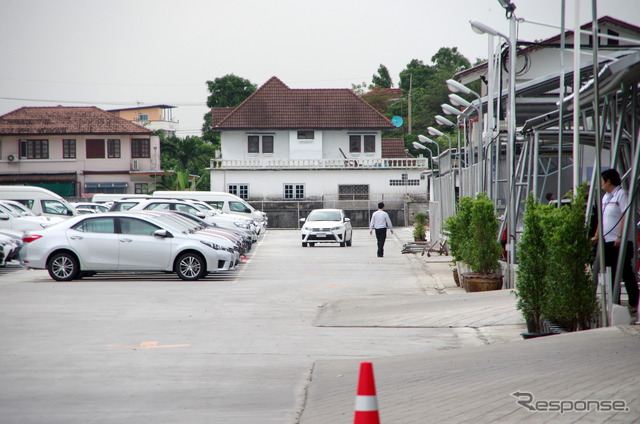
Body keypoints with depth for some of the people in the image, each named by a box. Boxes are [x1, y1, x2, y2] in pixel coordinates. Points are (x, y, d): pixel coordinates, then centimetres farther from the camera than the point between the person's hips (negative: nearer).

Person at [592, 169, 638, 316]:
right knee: (613, 272, 10)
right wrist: (597, 236, 20)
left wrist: (620, 236, -23)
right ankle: (615, 303, 14)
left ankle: (633, 304, -2)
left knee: (625, 272, -6)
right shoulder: (606, 197, 18)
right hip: (608, 241, 9)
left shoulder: (621, 194, -9)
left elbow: (625, 215, -18)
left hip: (621, 242, -9)